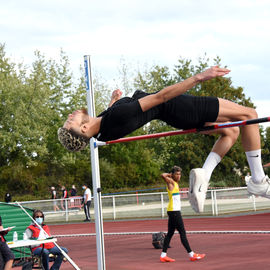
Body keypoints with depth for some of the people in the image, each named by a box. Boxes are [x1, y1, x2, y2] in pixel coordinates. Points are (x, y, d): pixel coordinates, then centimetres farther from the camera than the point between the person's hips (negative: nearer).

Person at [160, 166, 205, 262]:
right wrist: (169, 174, -11)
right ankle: (191, 255, -4)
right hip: (174, 211, -10)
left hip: (174, 211, 10)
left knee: (170, 233, 9)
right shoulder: (171, 182, -10)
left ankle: (163, 255, 9)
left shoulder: (175, 183, 17)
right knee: (182, 233, -7)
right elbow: (163, 175, -28)